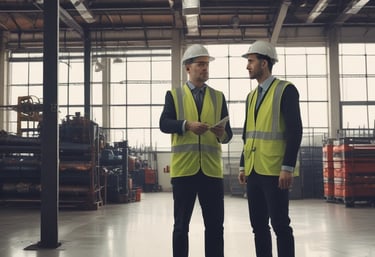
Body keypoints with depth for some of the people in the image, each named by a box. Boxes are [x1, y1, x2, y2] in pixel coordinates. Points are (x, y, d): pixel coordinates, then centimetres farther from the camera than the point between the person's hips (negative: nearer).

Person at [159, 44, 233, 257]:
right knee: (181, 224, 5)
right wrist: (187, 125, -21)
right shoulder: (174, 95, 9)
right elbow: (164, 124, -6)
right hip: (184, 167, -2)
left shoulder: (218, 97, 14)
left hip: (212, 168, 2)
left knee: (215, 225, 5)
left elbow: (228, 133, 8)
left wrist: (223, 134, -14)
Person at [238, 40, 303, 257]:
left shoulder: (286, 90, -6)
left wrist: (288, 168, -18)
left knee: (280, 225, -3)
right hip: (254, 171, 7)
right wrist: (243, 166, 15)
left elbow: (295, 131, -12)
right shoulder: (251, 96, 17)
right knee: (258, 225, 10)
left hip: (275, 171, -7)